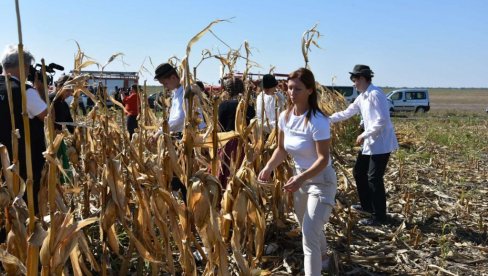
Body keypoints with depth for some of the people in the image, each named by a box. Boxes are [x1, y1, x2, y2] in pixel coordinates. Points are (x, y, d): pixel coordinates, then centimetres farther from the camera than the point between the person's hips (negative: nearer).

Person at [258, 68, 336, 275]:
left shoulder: (317, 121, -27)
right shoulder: (285, 117, -6)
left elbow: (323, 159, -27)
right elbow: (282, 149, 4)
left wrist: (302, 178, -40)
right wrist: (268, 167, -13)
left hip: (321, 181, -7)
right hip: (300, 178, 8)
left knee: (309, 235, -15)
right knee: (309, 229, 26)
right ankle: (323, 257, 54)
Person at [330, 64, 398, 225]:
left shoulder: (375, 94, -19)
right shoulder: (362, 97, 11)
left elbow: (382, 120, -24)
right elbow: (347, 113, 18)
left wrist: (364, 135, -18)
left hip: (381, 144, -10)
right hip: (369, 143, 10)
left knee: (374, 179, -6)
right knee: (359, 173, 18)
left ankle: (379, 217, 6)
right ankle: (367, 205, 34)